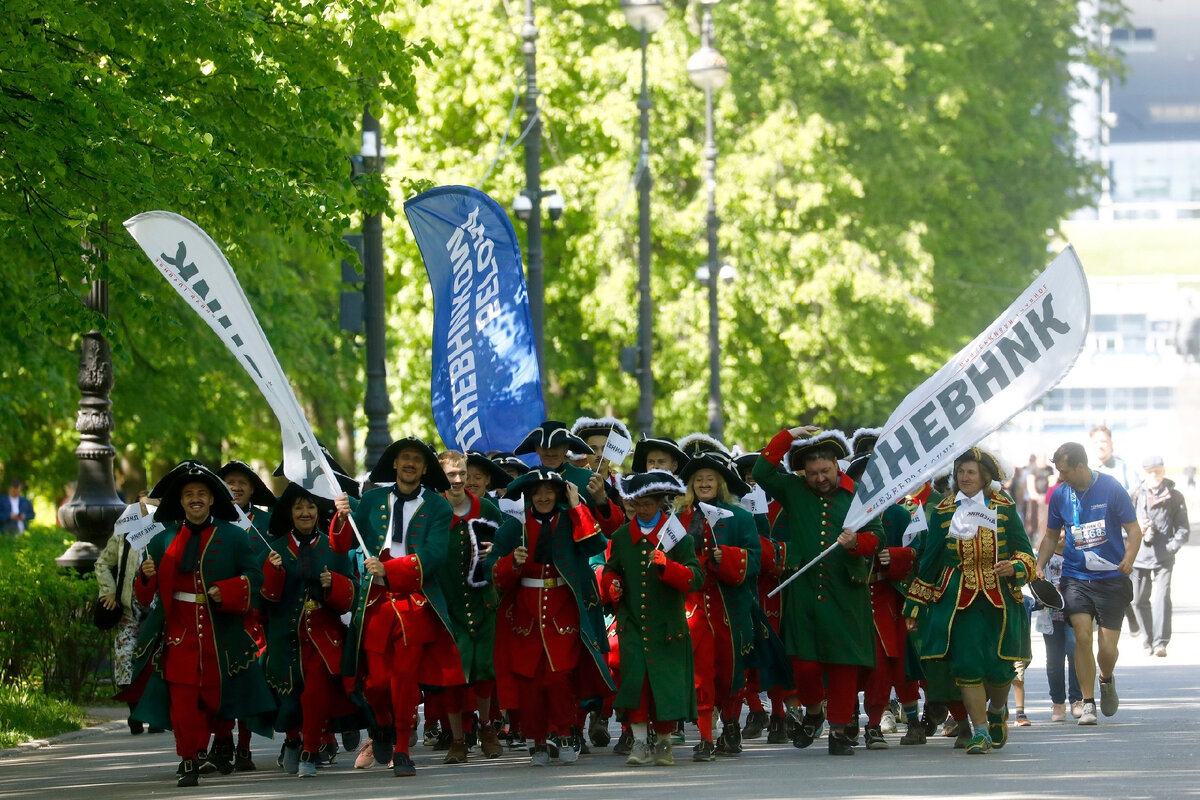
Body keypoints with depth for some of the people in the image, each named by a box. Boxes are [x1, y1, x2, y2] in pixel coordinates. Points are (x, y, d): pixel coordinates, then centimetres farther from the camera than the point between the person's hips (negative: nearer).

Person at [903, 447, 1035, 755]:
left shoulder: (1004, 508, 6)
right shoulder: (943, 512, 7)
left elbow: (1024, 551, 9)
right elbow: (929, 560, 12)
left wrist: (1015, 567, -15)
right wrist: (914, 606, 13)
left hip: (999, 600, 0)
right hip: (958, 600, 0)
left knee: (1000, 668, -1)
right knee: (966, 663, -11)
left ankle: (997, 712, 32)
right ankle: (980, 731, -3)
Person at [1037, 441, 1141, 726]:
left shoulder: (1111, 488, -7)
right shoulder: (1060, 494, 4)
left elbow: (1133, 529, -5)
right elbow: (1051, 536, 16)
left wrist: (1128, 558, -23)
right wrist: (1039, 566, 2)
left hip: (1111, 577, -2)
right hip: (1076, 576, 2)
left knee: (1107, 647, -3)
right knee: (1082, 636, -14)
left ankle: (1107, 680, 32)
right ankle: (1088, 703, -3)